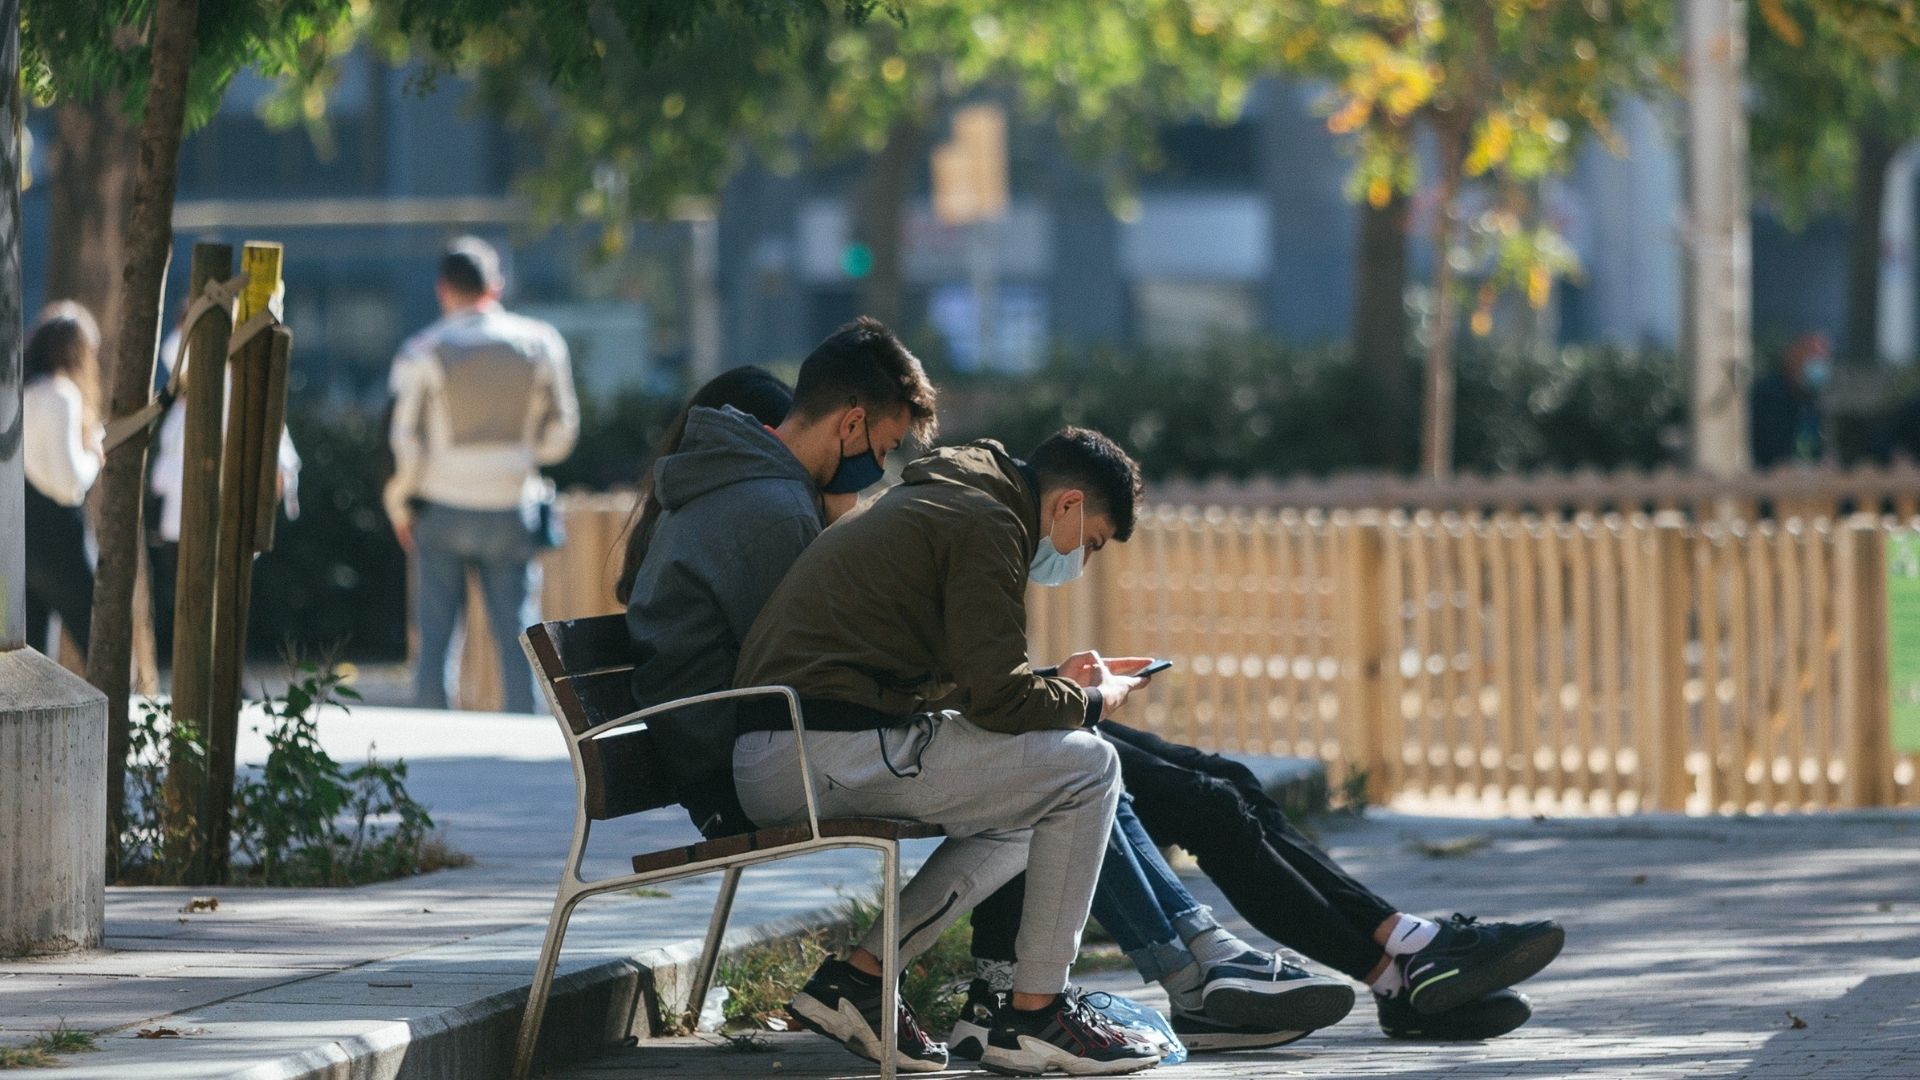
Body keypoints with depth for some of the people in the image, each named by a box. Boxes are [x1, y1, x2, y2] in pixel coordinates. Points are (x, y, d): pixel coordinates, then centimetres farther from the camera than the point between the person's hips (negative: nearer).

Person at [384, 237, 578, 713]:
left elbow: (406, 441, -5)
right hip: (510, 512, 1)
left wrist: (399, 506, 9)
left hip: (442, 512, -1)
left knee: (434, 641, 4)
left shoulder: (424, 352, -5)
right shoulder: (539, 344, 1)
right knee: (517, 640, 3)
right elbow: (560, 433, 5)